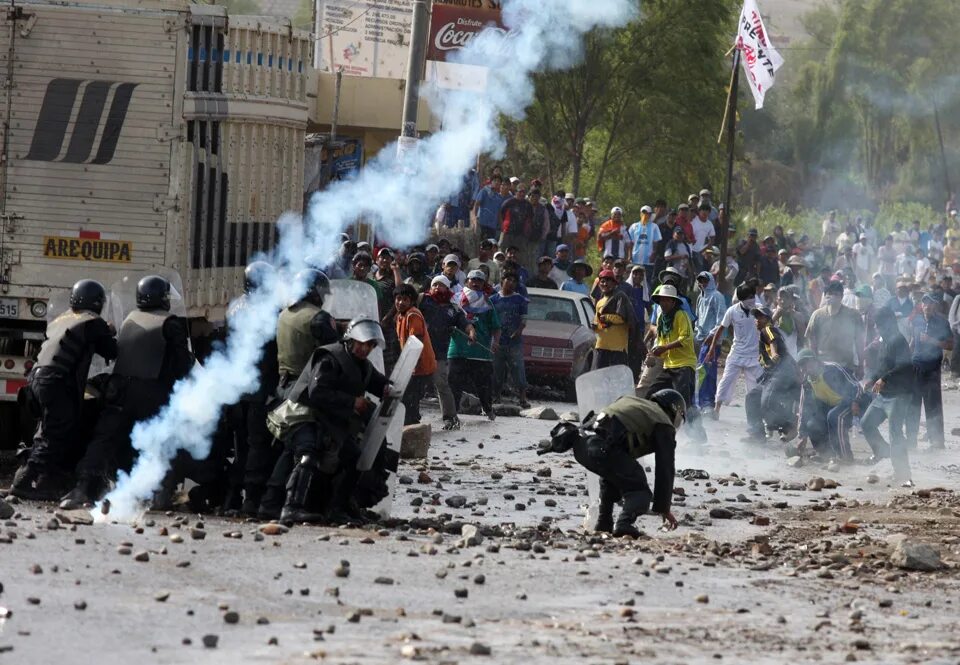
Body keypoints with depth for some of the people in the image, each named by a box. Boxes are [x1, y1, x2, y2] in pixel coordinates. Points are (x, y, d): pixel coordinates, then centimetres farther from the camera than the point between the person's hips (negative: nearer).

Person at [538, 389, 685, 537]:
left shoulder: (630, 400, 35)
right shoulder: (664, 426, 15)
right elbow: (665, 469, 13)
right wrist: (663, 508, 18)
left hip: (582, 446, 7)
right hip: (604, 450, -7)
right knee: (640, 492, 7)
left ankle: (603, 523, 30)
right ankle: (624, 523, -19)